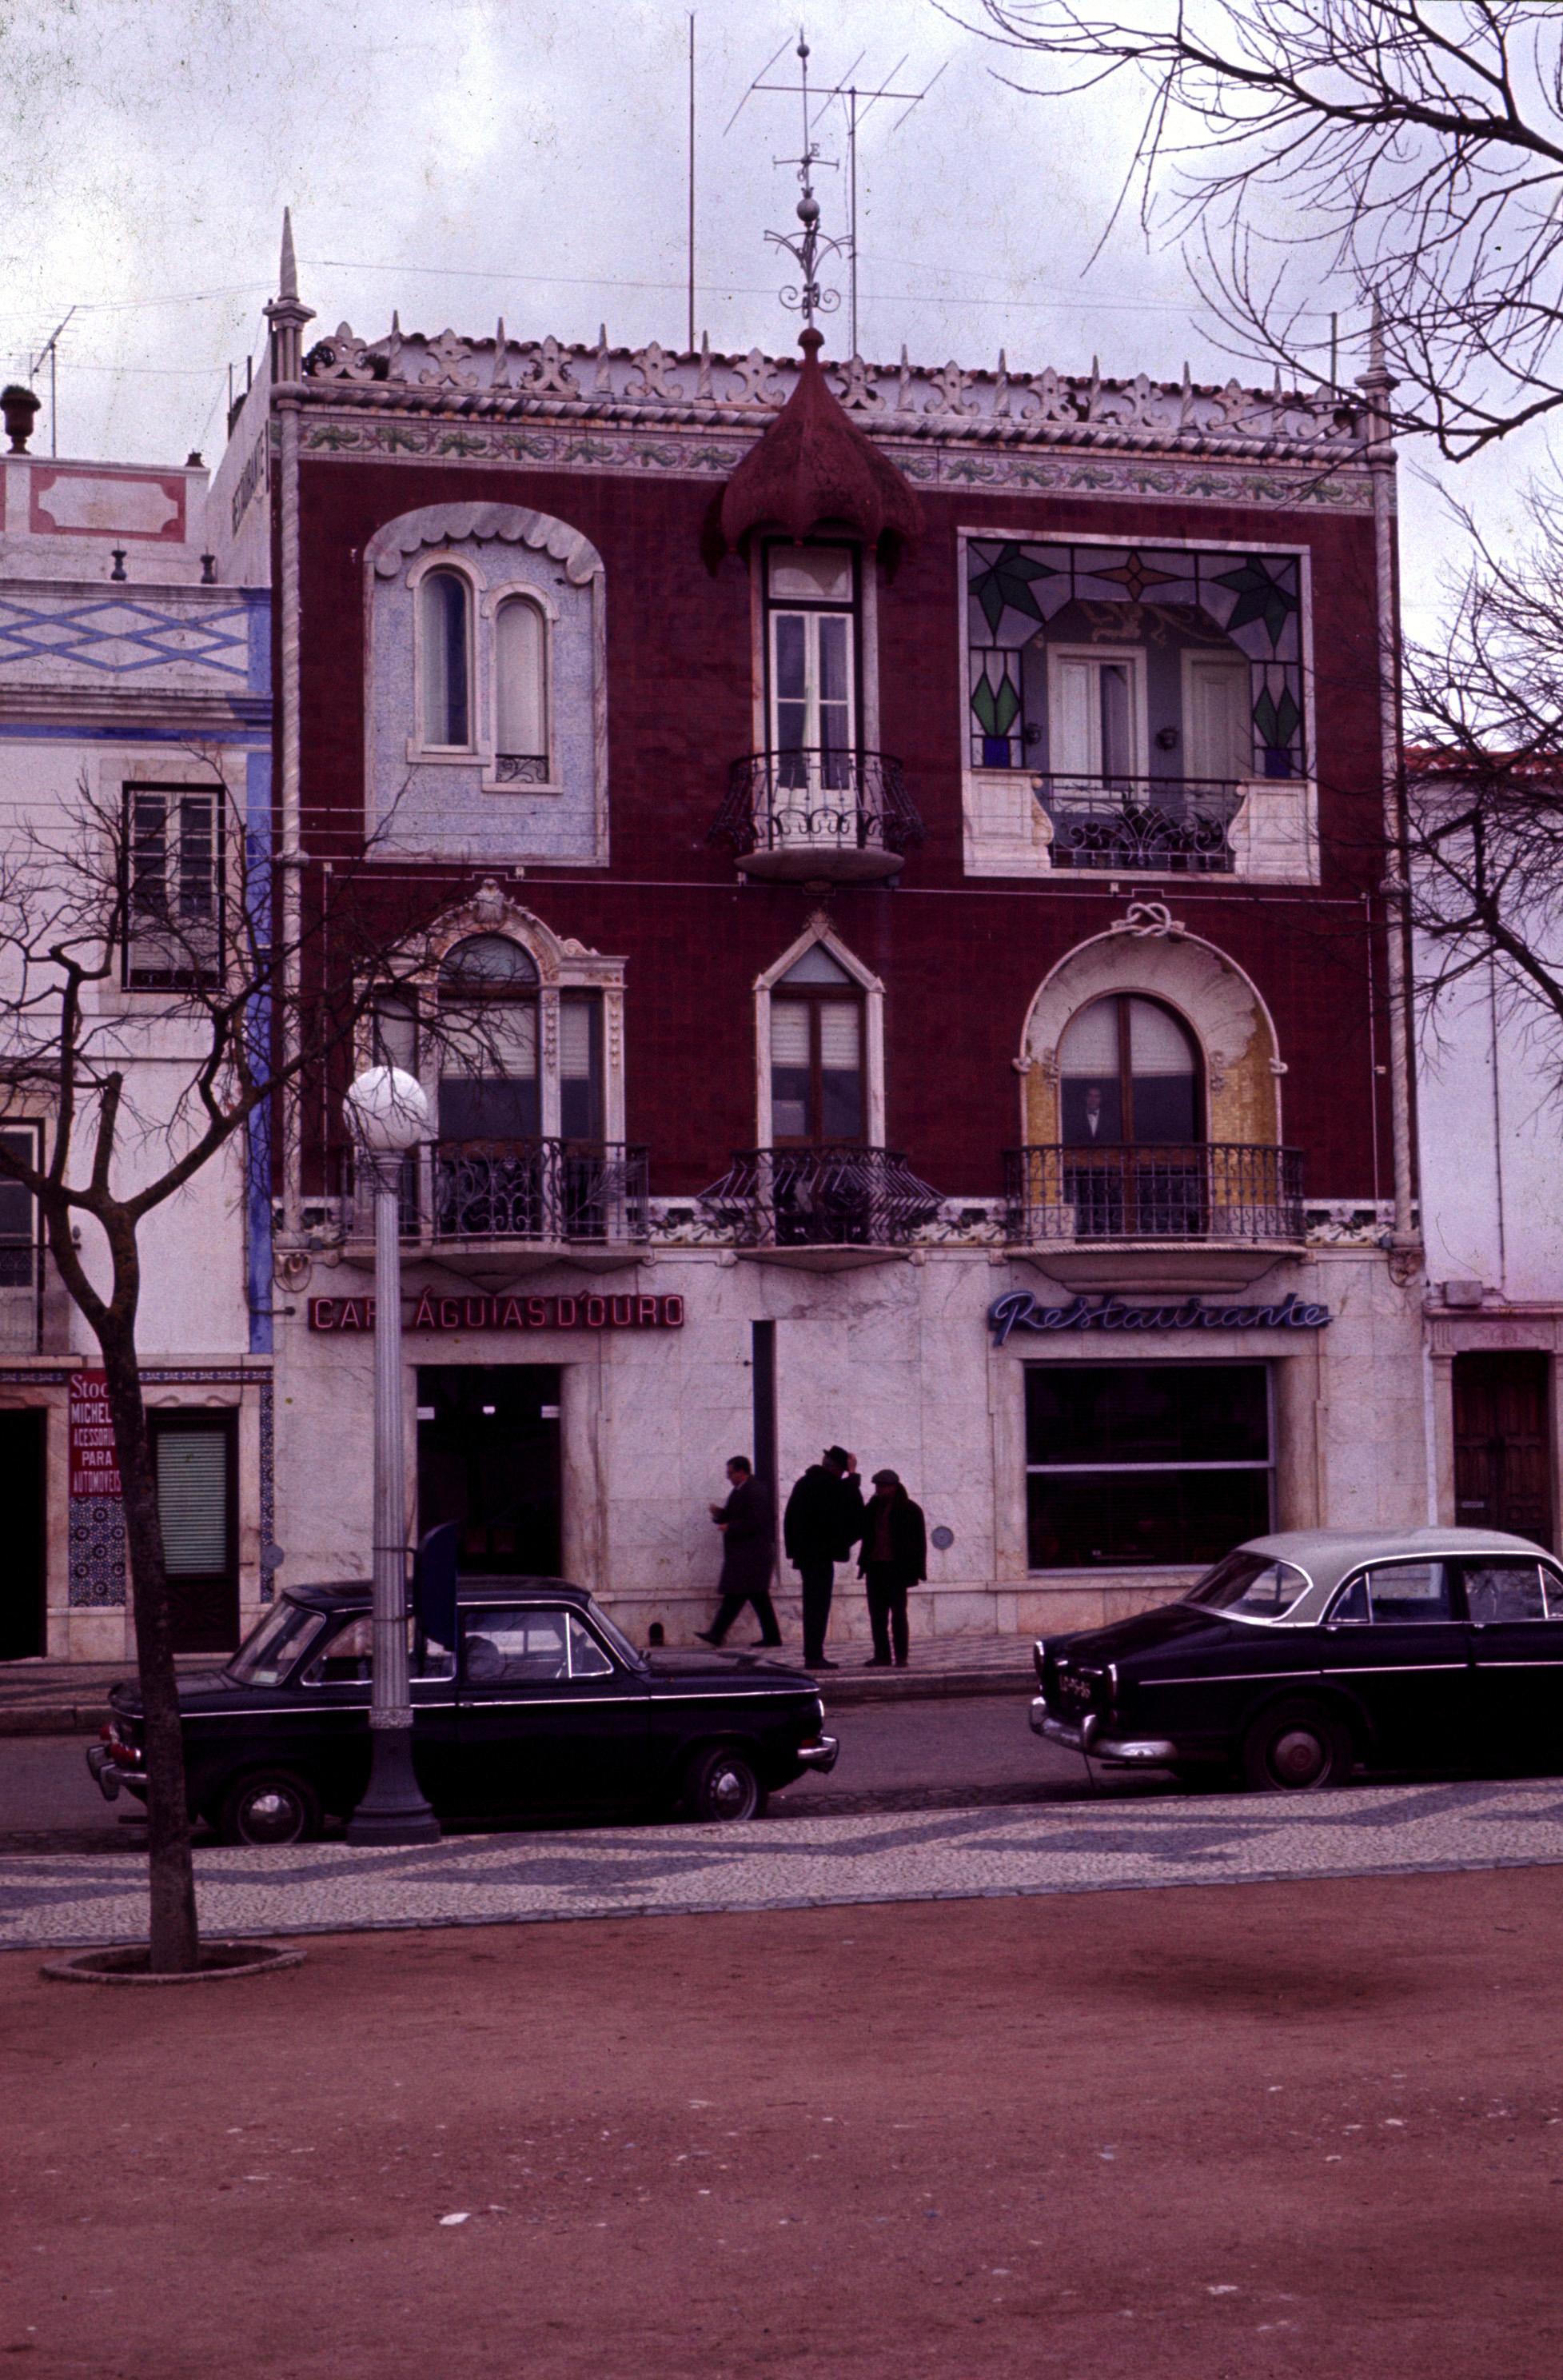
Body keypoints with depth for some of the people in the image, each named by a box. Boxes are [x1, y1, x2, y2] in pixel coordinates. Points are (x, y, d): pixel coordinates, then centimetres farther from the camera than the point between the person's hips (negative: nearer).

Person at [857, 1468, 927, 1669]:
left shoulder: (910, 1510, -4)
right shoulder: (872, 1507, 12)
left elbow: (919, 1541, -5)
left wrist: (917, 1571, -10)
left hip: (896, 1568, -6)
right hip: (875, 1567, 6)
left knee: (898, 1613, -4)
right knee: (877, 1614, 5)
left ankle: (901, 1657, 0)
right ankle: (882, 1656, 9)